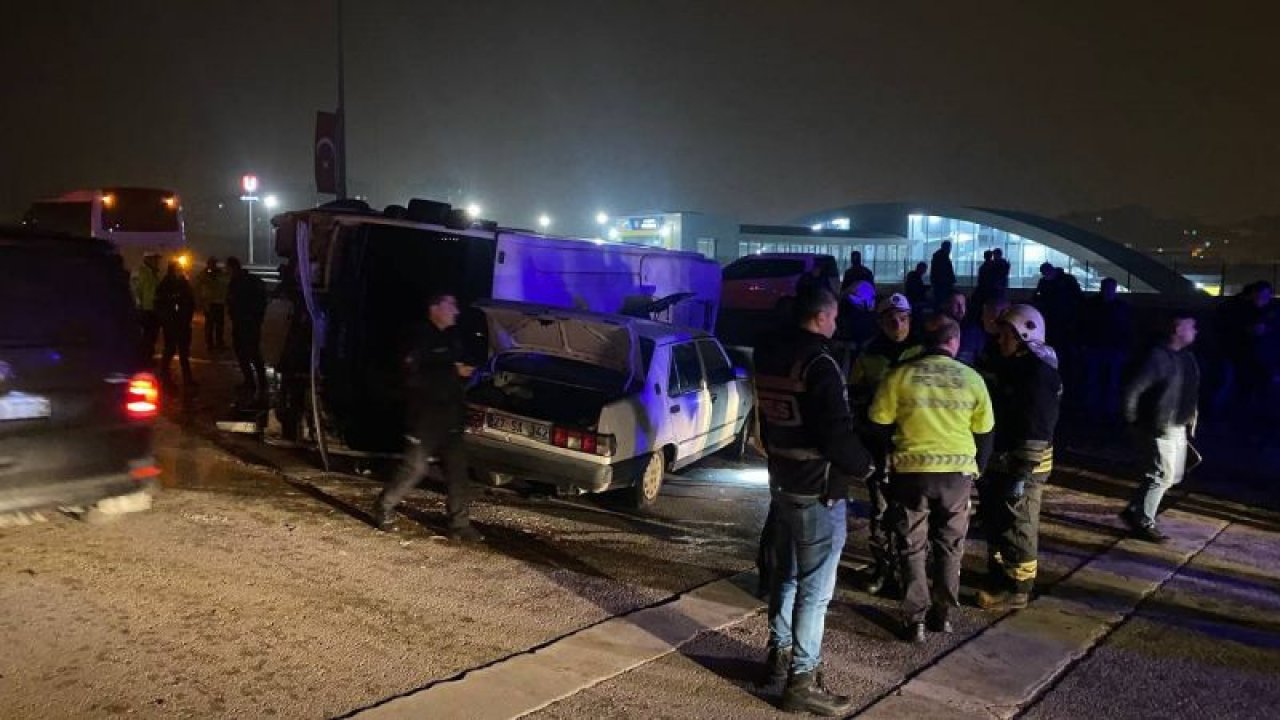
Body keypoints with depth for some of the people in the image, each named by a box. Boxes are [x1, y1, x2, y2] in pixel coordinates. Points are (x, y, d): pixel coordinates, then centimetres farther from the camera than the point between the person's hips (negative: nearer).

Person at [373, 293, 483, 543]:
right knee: (415, 468, -3)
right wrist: (453, 371, -22)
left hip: (449, 418, 7)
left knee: (458, 469, 3)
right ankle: (384, 508, 18)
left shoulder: (451, 338, 14)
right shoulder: (421, 339, -11)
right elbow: (413, 377, -21)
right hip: (425, 418, -7)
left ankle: (460, 524, 8)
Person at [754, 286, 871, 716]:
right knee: (814, 587, 0)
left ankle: (779, 655, 32)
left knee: (785, 574, 20)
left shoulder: (768, 358, 6)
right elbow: (838, 436, -24)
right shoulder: (819, 365, -20)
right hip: (818, 492, -9)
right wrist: (863, 466, -6)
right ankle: (801, 680, 7)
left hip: (782, 483, 9)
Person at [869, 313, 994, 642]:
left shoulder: (900, 374, -6)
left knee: (913, 548, 10)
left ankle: (916, 620, 12)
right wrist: (976, 470, 22)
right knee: (949, 547, 18)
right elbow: (984, 435, 8)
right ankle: (943, 614, 25)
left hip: (912, 472, -1)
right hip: (958, 473, 2)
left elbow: (880, 425, -2)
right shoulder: (971, 378, 0)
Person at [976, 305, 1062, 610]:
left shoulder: (1040, 374, -18)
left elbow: (1037, 431, -22)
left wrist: (1021, 475, -23)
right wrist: (990, 462, 20)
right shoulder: (1011, 366, 11)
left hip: (1023, 465, -9)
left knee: (1017, 528, 1)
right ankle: (998, 576, 34)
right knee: (994, 522, 19)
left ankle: (1017, 589, 13)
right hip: (999, 461, 10)